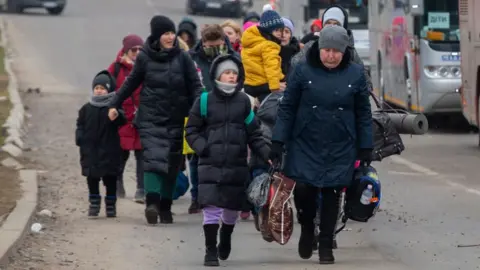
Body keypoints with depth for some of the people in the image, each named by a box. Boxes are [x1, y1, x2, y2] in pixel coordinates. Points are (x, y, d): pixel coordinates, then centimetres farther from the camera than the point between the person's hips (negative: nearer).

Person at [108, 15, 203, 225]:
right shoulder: (145, 57, 0)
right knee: (154, 159, -17)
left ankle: (165, 207, 13)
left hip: (175, 120, 2)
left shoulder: (182, 58, 1)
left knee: (172, 164, 4)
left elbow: (195, 87, 2)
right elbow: (131, 83, 12)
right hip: (151, 119, -2)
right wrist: (115, 104, 13)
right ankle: (152, 203, -26)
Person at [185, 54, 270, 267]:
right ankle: (210, 250, -1)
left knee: (232, 207, 12)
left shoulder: (243, 102, 6)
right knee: (211, 207, -11)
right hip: (211, 164, -2)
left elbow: (253, 133, 9)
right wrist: (202, 147, -10)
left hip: (237, 165, 2)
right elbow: (192, 131, 6)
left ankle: (225, 239, 40)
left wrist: (266, 154, -2)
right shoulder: (205, 101, 0)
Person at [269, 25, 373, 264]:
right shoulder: (303, 71, -4)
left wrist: (365, 148, 4)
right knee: (303, 188, -12)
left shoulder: (355, 74, -1)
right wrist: (278, 142, -5)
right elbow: (287, 108, -1)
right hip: (305, 146, -1)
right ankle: (307, 227, 19)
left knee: (331, 194, 4)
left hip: (340, 149, 1)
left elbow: (364, 113, 6)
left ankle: (326, 245, 19)